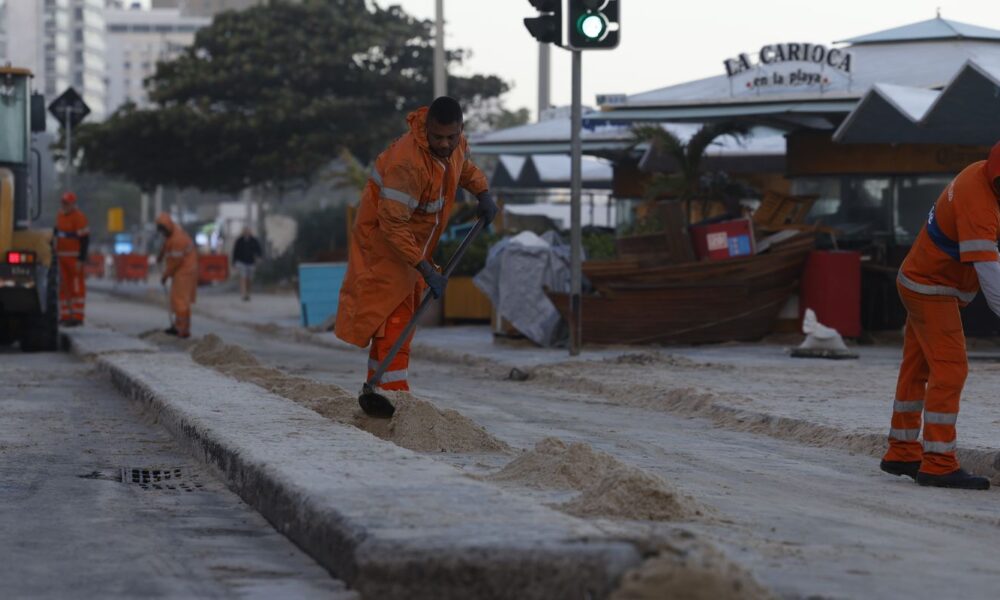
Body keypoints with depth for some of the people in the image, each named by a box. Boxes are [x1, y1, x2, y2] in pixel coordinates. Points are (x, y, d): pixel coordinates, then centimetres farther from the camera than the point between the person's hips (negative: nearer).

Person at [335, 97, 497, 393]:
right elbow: (392, 224, -34)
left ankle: (379, 386, 24)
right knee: (392, 316, -14)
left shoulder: (456, 144, -8)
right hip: (384, 239, -9)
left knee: (402, 317, 14)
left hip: (415, 240, 9)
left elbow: (463, 165, 20)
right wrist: (426, 270, -34)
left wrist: (482, 191, 0)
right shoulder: (408, 162, -35)